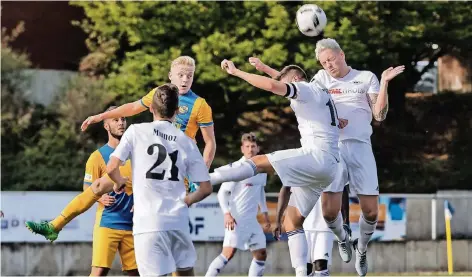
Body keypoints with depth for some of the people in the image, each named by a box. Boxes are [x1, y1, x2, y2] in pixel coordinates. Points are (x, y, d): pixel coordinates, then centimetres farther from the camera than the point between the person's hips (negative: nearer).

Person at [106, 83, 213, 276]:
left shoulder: (136, 131, 1)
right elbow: (206, 188, 7)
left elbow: (112, 168, -5)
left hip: (148, 222, -3)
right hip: (178, 221, 3)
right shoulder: (187, 142, 8)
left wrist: (120, 182, 17)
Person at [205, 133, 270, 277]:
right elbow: (222, 193, -9)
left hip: (252, 220, 7)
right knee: (229, 253, -18)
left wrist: (265, 213, 23)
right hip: (236, 219, -7)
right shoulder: (235, 168, -10)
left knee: (261, 254, 6)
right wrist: (227, 214, -20)